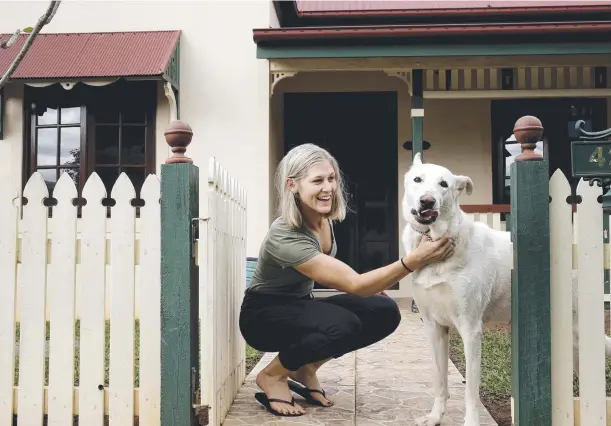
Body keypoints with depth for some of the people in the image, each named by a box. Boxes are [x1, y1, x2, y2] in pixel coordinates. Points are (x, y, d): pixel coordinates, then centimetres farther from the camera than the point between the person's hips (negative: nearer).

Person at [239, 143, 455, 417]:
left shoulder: (324, 217, -7)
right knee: (343, 324, -35)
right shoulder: (285, 236, -33)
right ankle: (272, 376, -9)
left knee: (384, 311, -12)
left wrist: (370, 286, -3)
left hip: (300, 306, 8)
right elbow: (355, 285, -36)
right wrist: (414, 260, -47)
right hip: (264, 315, -8)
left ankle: (306, 369, 4)